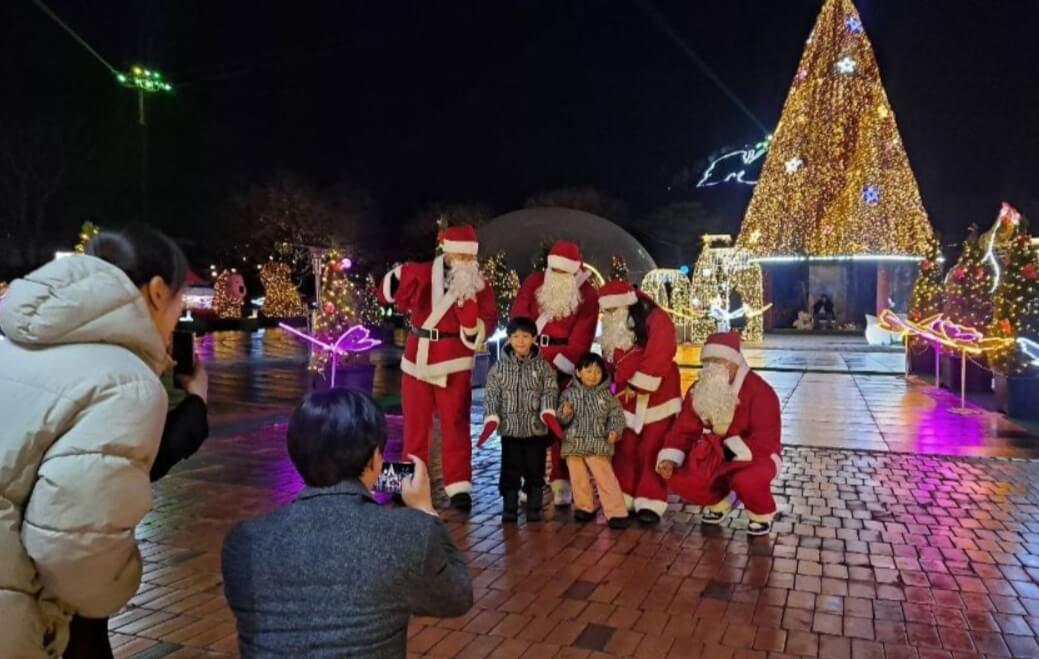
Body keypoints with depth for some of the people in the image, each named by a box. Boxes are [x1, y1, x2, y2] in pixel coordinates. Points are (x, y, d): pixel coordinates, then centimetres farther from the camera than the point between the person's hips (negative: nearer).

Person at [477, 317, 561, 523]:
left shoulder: (543, 367, 1)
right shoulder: (499, 367, 1)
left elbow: (549, 392, -5)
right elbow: (491, 395, -2)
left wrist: (548, 413, -22)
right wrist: (491, 419, -14)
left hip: (536, 428, 0)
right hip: (509, 429, 0)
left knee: (535, 470, 7)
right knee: (510, 471, 5)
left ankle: (534, 509, 20)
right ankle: (509, 508, 17)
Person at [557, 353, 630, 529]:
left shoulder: (606, 394, 0)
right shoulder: (570, 393, 0)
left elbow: (616, 415, 2)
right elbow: (562, 419, 2)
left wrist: (615, 430, -16)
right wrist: (565, 414, -21)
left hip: (598, 444, -2)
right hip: (574, 444, 2)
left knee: (606, 480, -4)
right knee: (579, 479, 11)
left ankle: (617, 513, -1)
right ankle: (585, 507, 30)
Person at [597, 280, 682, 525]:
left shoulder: (656, 320, -14)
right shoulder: (612, 329, 10)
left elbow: (658, 357, -21)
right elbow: (611, 362, 13)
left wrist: (637, 384, -18)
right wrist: (622, 385, -1)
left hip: (656, 396, -6)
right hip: (627, 398, 6)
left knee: (651, 450, -3)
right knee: (624, 450, 7)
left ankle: (650, 504, 4)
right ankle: (622, 501, 15)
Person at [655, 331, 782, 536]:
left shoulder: (759, 391, -19)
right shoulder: (698, 390, 0)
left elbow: (766, 439, -24)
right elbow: (684, 429, -1)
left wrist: (733, 451, -30)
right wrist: (670, 458, -17)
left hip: (752, 456, -5)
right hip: (712, 454, 5)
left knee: (746, 481, -39)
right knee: (679, 480, -18)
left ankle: (761, 513, 0)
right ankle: (721, 500, 16)